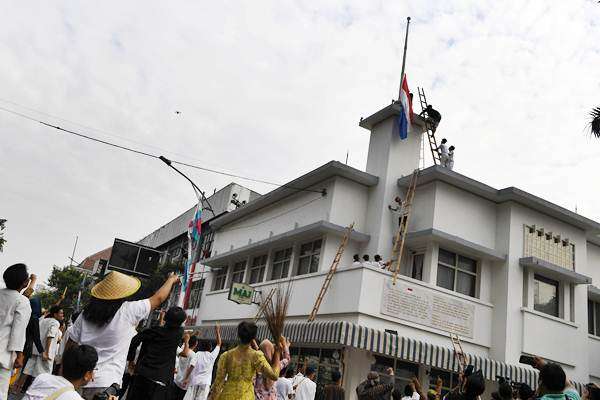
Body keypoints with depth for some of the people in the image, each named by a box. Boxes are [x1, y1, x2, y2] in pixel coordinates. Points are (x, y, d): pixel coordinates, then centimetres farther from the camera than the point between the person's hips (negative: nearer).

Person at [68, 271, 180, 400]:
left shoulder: (85, 314, 2)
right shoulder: (128, 311, -9)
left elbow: (70, 347, 7)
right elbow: (158, 298, 4)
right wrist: (171, 279, 21)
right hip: (105, 385, -5)